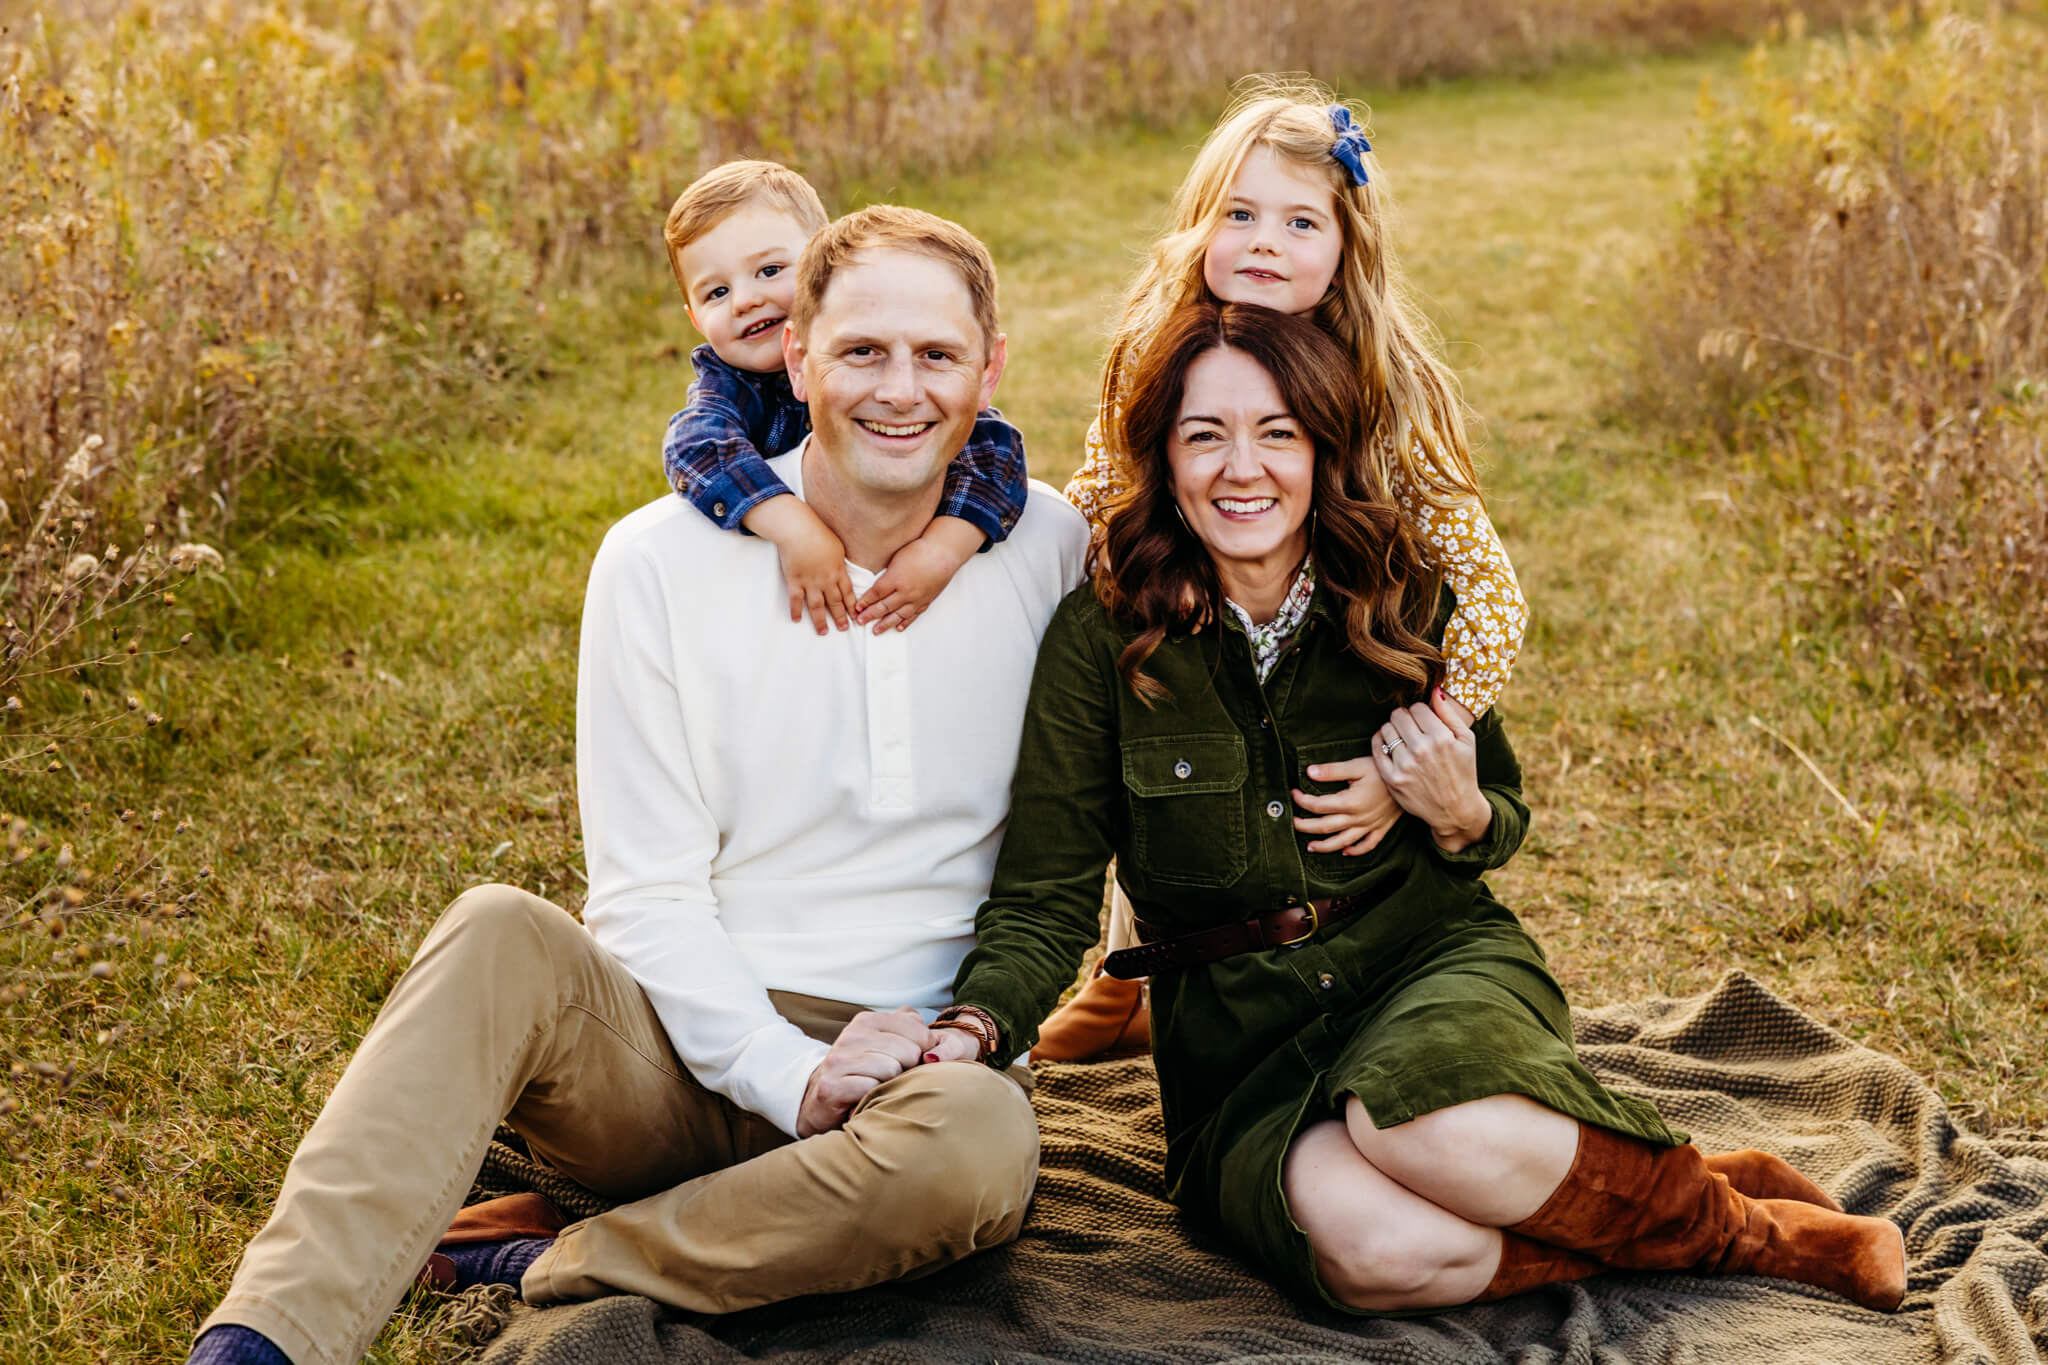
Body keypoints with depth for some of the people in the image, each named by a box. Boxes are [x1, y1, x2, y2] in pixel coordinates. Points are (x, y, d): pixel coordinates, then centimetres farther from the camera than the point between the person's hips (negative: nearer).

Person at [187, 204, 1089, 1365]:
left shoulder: (1055, 551, 0)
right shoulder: (663, 559, -3)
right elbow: (646, 895, -6)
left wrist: (977, 1024, -7)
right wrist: (794, 1077, -18)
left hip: (906, 1057, 1)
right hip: (678, 1043, 0)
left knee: (983, 1138, -35)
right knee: (501, 936, -32)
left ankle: (545, 1261, -20)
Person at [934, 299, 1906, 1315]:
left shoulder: (1401, 601, 0)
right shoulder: (1102, 638, -7)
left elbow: (1503, 819, 14)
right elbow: (1044, 899, -6)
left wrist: (1460, 818, -10)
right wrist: (974, 1027, -25)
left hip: (1435, 958, 1)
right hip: (1237, 1034, 0)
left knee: (1443, 1128, -37)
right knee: (1377, 1249, -34)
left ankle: (1734, 1222, -10)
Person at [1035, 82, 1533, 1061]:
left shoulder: (1387, 396, -20)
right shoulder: (1152, 367, -10)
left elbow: (1490, 596, -23)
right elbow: (1083, 523, 2)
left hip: (1331, 759, -2)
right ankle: (1122, 992, 48)